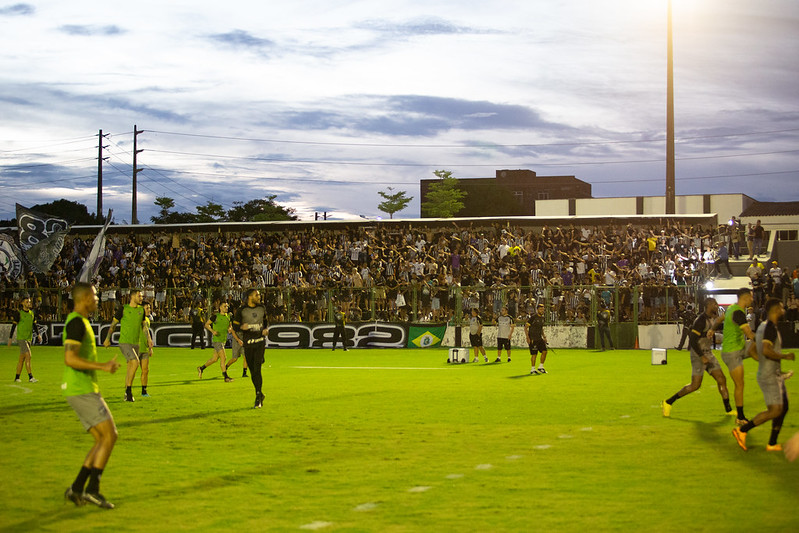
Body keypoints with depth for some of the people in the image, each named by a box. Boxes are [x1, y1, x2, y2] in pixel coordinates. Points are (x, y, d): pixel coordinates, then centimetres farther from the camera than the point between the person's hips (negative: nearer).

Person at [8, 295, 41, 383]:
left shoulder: (31, 313, 11)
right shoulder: (19, 313, -8)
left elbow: (34, 325, 19)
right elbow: (13, 325, -6)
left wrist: (38, 334, 6)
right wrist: (10, 338, -7)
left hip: (29, 338, 6)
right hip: (21, 338, -6)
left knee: (22, 359, 10)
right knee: (28, 356, -16)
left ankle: (17, 377, 19)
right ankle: (30, 377, -18)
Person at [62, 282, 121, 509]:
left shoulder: (79, 322, 18)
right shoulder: (76, 322, -14)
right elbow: (70, 359, -24)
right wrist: (102, 367, -21)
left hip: (85, 390, 10)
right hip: (82, 391, -10)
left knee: (103, 440, 8)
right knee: (110, 435, -11)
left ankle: (77, 488, 6)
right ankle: (92, 489, -10)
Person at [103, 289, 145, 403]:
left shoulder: (141, 310, 8)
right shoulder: (123, 309, -7)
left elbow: (143, 325, 20)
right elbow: (113, 324, 3)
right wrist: (108, 339, 8)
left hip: (135, 343, 6)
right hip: (124, 342, -6)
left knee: (130, 368, 9)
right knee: (135, 363, -22)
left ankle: (127, 394, 20)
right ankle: (129, 390, -13)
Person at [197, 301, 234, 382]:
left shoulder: (228, 316, 9)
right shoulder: (215, 316, -9)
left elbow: (229, 325, 22)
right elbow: (207, 324, -2)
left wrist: (230, 328, -2)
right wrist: (213, 331, -18)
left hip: (223, 340, 7)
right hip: (217, 340, -7)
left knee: (215, 359, 14)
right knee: (223, 358, -12)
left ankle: (201, 368, 31)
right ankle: (226, 377, -9)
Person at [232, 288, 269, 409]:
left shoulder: (261, 308, 8)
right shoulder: (241, 310, -2)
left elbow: (266, 322, 23)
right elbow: (235, 327, 1)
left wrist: (266, 329, 1)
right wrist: (242, 327, -21)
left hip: (260, 341, 0)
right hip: (248, 343, 0)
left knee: (257, 369, -12)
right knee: (252, 371, 7)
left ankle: (258, 398, -11)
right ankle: (260, 394, 25)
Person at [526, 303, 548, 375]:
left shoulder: (542, 317, 11)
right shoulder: (533, 317, -12)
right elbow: (526, 327, -11)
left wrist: (544, 336, 16)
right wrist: (527, 337, -20)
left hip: (540, 338, 7)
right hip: (533, 339, -7)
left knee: (544, 351, -2)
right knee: (534, 354, -6)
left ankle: (540, 367, 12)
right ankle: (533, 369, 5)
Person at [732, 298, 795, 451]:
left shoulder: (762, 327, 14)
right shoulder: (770, 327, -17)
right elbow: (766, 350, -28)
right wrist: (784, 356, -16)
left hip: (775, 376, 10)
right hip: (770, 377, -10)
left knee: (783, 408, 12)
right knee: (775, 411, -11)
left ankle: (772, 444, 15)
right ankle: (742, 430, -6)